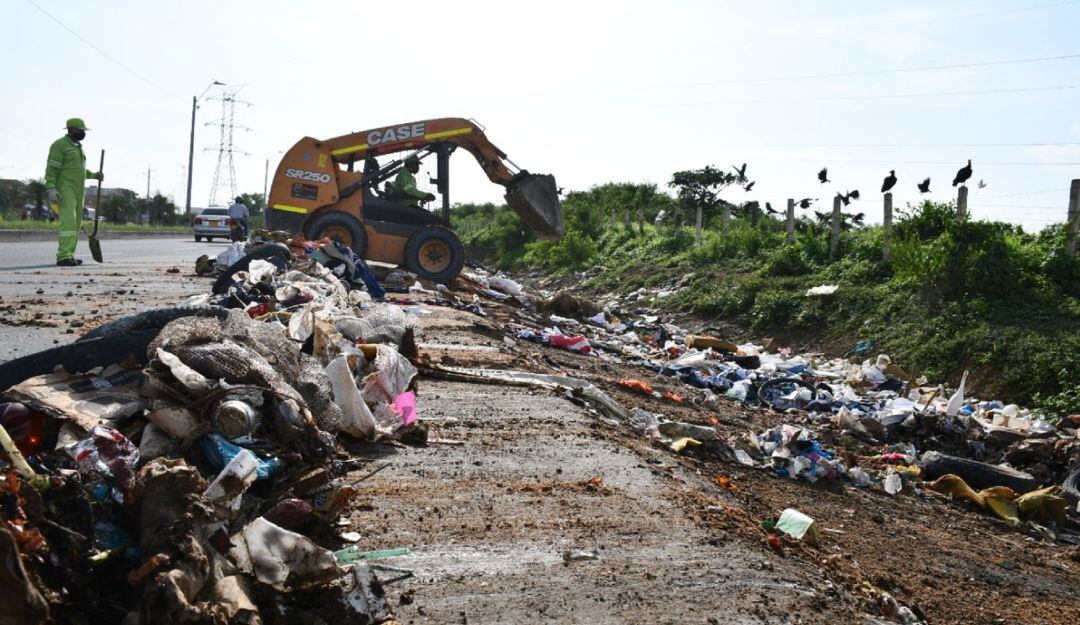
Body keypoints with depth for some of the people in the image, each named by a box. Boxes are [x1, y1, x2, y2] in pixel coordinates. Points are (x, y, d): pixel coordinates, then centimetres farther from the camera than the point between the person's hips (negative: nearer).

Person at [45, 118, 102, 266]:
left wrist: (94, 175, 13)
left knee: (75, 224, 8)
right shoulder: (60, 145, -10)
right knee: (69, 221, -19)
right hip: (65, 189, -9)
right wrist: (51, 189, -26)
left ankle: (67, 256, 13)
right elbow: (51, 169, -15)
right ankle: (64, 257, -22)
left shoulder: (78, 147, 18)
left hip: (78, 190, 9)